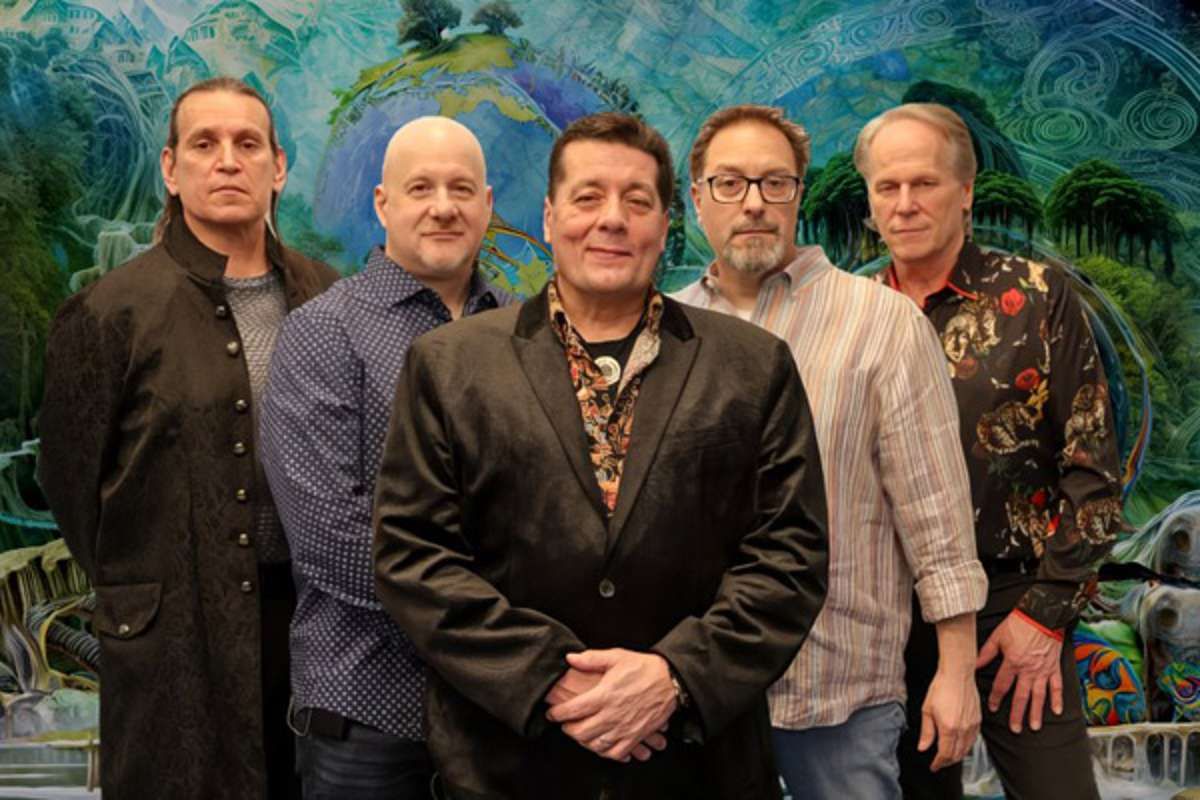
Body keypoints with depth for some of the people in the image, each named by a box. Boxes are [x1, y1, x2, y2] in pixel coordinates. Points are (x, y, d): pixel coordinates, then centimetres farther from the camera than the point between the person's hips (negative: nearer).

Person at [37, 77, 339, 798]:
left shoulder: (325, 297, 4)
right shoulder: (112, 312, -7)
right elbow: (71, 480, -1)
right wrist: (141, 592, 5)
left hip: (312, 611, 4)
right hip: (177, 634, -4)